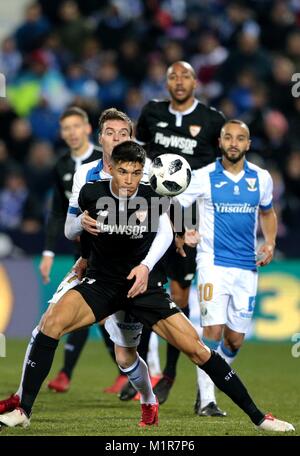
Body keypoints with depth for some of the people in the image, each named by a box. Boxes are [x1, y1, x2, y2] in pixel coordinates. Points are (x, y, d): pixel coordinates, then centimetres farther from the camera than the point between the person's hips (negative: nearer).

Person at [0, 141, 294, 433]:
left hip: (142, 286, 0)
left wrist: (146, 266, -42)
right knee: (52, 321, -29)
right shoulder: (91, 194, -9)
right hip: (99, 284, 0)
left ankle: (257, 417, 4)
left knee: (195, 348, -9)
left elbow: (166, 232, -26)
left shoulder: (152, 198, -10)